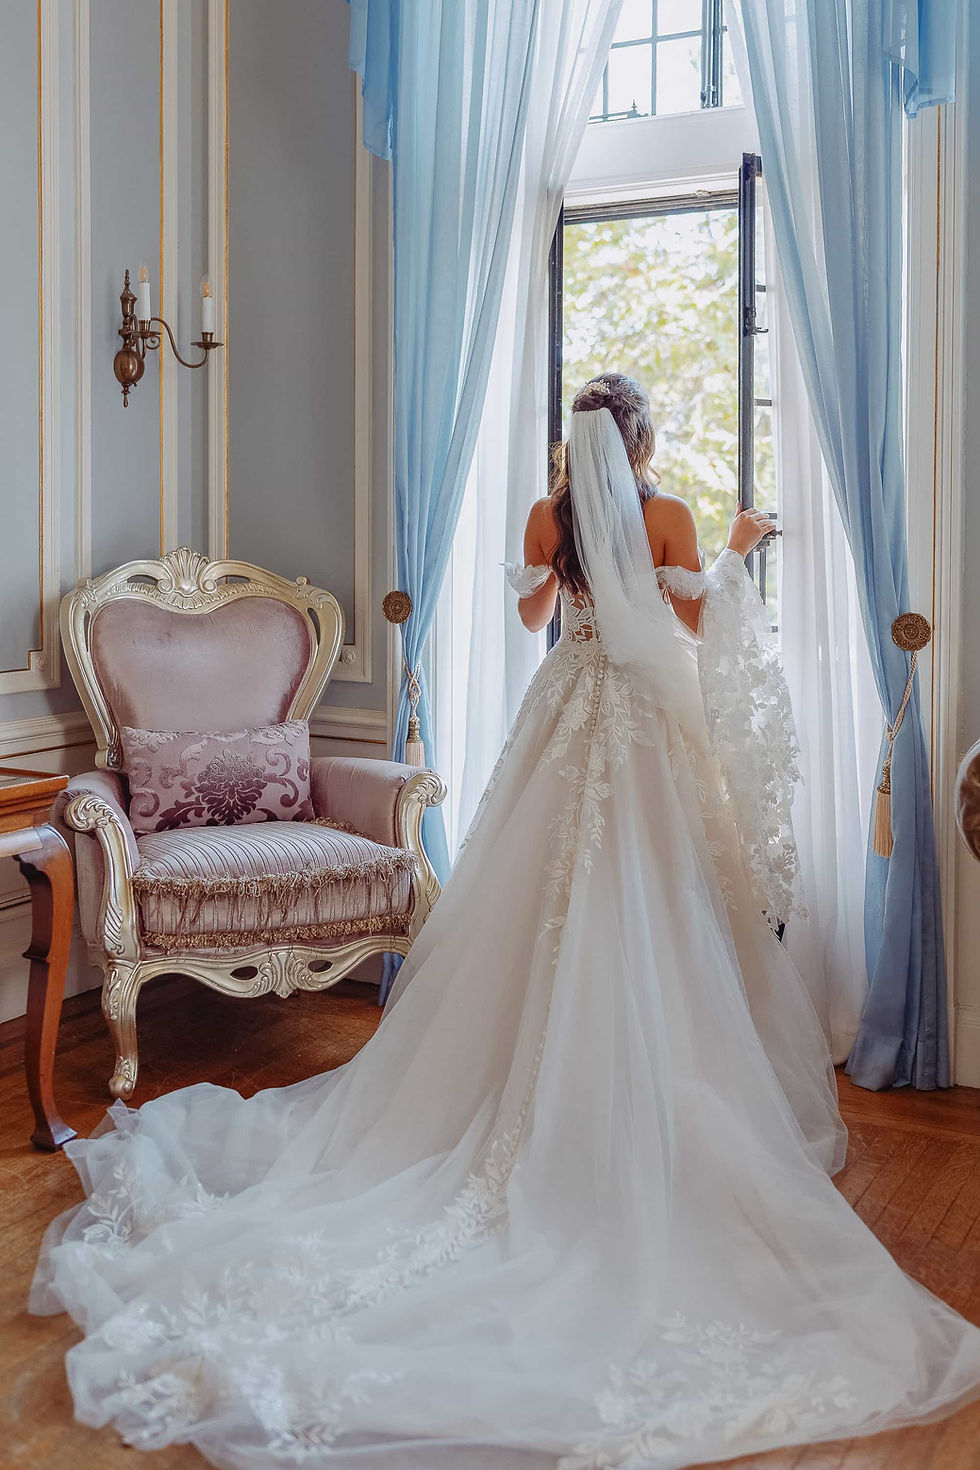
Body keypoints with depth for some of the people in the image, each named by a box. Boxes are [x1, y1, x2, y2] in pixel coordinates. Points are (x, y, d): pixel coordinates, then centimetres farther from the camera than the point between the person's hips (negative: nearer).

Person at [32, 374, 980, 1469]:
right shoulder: (669, 516, -7)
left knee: (551, 901, 9)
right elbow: (694, 629, 0)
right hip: (646, 722, -3)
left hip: (565, 712, 3)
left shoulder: (548, 517, 3)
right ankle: (641, 1108, 8)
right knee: (648, 912, 2)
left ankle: (541, 1098, 16)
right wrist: (734, 555, 15)